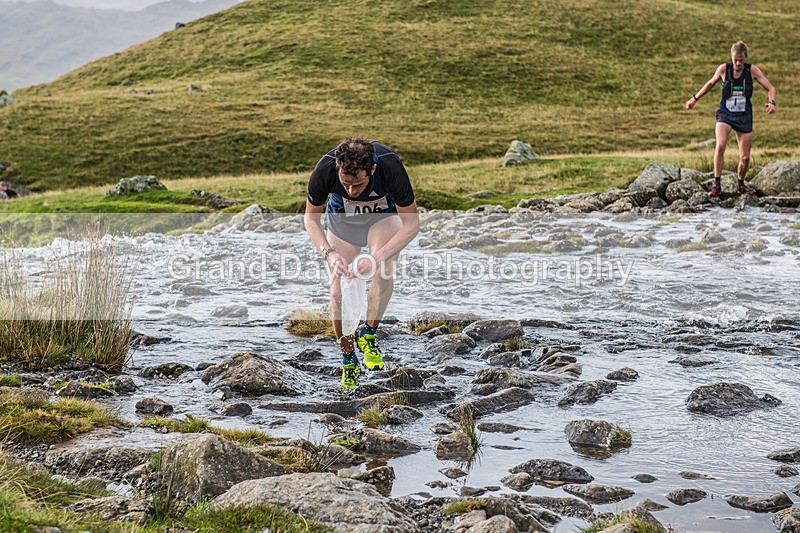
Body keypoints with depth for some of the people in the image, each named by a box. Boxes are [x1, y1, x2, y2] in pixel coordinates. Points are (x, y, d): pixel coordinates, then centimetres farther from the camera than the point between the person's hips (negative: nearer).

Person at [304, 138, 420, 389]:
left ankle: (369, 334, -5)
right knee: (339, 291, -8)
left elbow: (412, 223, -27)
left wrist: (376, 258, -37)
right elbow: (311, 218, -15)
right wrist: (329, 253, -32)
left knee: (385, 273, -29)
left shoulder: (391, 166, -39)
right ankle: (348, 360, 12)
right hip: (341, 217, 1)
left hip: (384, 214, -1)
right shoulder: (325, 169, -35)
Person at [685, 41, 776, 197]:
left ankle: (741, 185, 29)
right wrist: (695, 98, 19)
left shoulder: (752, 70, -5)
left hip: (744, 116, 1)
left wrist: (771, 102, -23)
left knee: (745, 158, 2)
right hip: (725, 114, -1)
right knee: (720, 145, -29)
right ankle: (717, 185, -22)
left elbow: (770, 88, -2)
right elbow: (710, 83, 15)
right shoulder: (723, 69, -5)